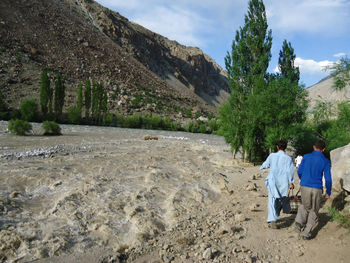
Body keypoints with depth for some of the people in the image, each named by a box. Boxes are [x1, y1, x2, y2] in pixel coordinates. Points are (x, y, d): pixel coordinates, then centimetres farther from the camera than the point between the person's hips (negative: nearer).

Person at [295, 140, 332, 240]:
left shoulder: (306, 157, 2)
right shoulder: (326, 161, -2)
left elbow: (299, 172, 5)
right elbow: (328, 179, -4)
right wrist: (328, 192, 11)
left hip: (304, 187, 1)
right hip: (317, 189, -1)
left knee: (305, 207, 25)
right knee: (314, 211, 14)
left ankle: (299, 222, 2)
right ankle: (306, 233, 11)